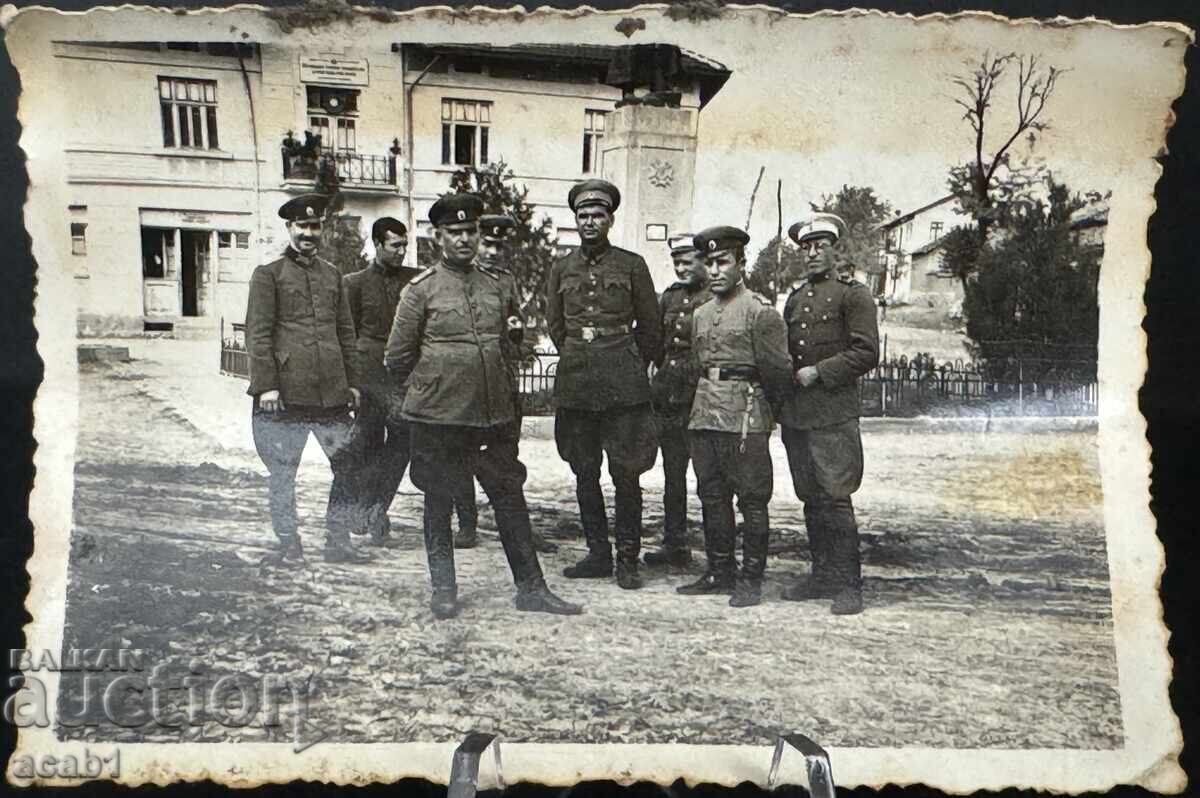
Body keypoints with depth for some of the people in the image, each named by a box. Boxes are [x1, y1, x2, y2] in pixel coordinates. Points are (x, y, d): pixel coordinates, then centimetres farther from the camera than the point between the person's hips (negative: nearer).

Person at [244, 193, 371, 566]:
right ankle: (289, 545, 17)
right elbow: (258, 333, -4)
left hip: (331, 392, 5)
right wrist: (265, 385, -11)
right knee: (282, 472, 4)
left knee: (350, 466, 5)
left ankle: (338, 542, 17)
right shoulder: (268, 274, 1)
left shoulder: (332, 274, 16)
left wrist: (350, 381, 13)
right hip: (285, 393, -4)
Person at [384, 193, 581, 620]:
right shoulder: (421, 290, -4)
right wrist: (428, 385, 10)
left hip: (494, 413, 4)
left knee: (510, 498, 6)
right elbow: (397, 359, 1)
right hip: (437, 415, -4)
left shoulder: (496, 287, 9)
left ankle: (531, 587, 15)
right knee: (438, 502, 8)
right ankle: (443, 589, 21)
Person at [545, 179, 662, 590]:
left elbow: (649, 326, 9)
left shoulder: (632, 265, 3)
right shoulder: (561, 268, 10)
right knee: (585, 474, 8)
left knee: (626, 474, -3)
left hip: (624, 383, -3)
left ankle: (627, 559, 7)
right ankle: (598, 554, 19)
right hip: (575, 383, 3)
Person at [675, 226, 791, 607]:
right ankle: (719, 572, 21)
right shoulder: (701, 314, 16)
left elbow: (778, 372, -4)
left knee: (752, 500, 0)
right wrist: (703, 405, 17)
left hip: (746, 419, -7)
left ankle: (751, 579, 7)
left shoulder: (760, 312, -6)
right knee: (712, 497, 11)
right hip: (704, 418, 7)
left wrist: (761, 412, 5)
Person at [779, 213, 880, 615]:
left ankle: (848, 585, -3)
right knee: (811, 499, 11)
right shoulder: (795, 297, 18)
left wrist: (819, 372, -14)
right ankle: (822, 575, 20)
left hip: (834, 415, -6)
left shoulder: (853, 295, -1)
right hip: (795, 415, 7)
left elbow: (866, 353, -9)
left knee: (835, 498, -9)